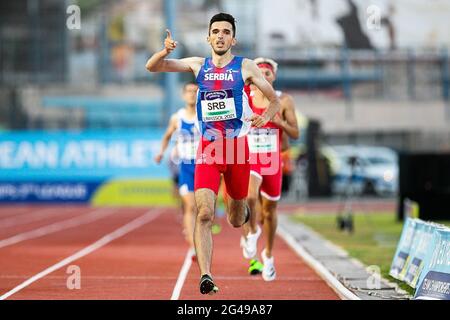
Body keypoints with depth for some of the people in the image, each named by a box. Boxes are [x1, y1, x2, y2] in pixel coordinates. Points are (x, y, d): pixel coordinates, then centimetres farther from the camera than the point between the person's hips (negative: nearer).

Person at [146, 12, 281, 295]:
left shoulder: (246, 67, 2)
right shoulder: (198, 65, 7)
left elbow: (275, 100, 5)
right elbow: (152, 67, 5)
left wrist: (265, 118, -16)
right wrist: (165, 51, -16)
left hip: (237, 147, 0)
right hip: (208, 149, 0)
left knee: (236, 221, 13)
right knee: (204, 213, -18)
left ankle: (241, 208, 51)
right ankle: (206, 276, -20)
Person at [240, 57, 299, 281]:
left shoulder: (284, 101, -1)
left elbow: (295, 134, -1)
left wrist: (280, 123, -18)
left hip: (273, 161, 1)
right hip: (250, 159, -1)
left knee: (269, 210, 11)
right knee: (250, 196, -30)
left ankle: (268, 255, 31)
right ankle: (252, 231, -1)